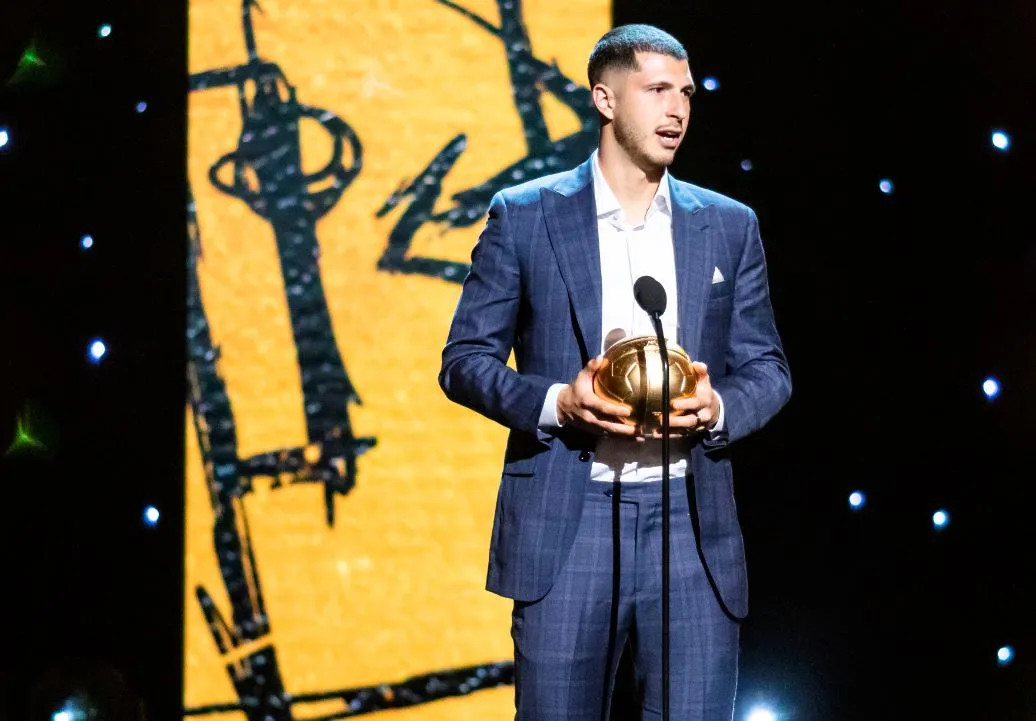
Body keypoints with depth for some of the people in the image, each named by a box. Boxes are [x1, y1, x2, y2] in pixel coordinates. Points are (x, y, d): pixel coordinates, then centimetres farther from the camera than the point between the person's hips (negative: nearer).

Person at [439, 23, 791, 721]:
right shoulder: (524, 216, 3)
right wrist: (556, 401, -14)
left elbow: (768, 368, 13)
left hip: (692, 528, 2)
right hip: (565, 526, -2)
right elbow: (465, 360, 4)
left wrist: (718, 407, -9)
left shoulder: (729, 225, 11)